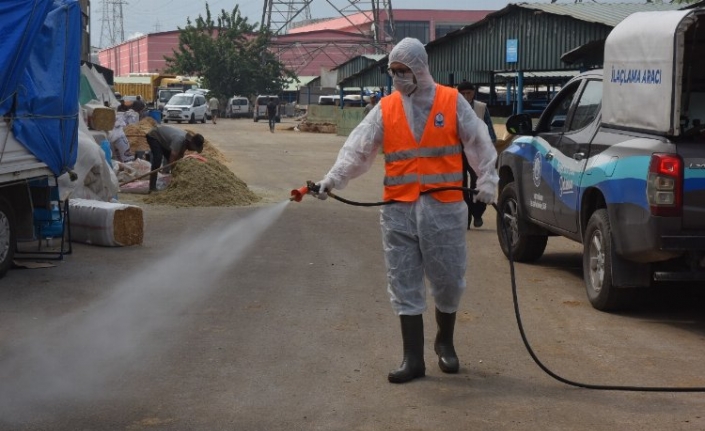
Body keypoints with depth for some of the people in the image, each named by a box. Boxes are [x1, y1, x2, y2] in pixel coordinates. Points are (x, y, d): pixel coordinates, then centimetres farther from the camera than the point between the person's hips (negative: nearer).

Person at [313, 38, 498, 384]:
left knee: (448, 280, 6)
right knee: (404, 284, 3)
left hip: (444, 209, -2)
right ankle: (413, 358, 11)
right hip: (398, 211, 2)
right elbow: (357, 148, 0)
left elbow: (479, 144, 3)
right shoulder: (385, 109, 6)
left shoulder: (452, 102, 2)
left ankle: (445, 343, 31)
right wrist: (333, 179, -11)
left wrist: (487, 182, -7)